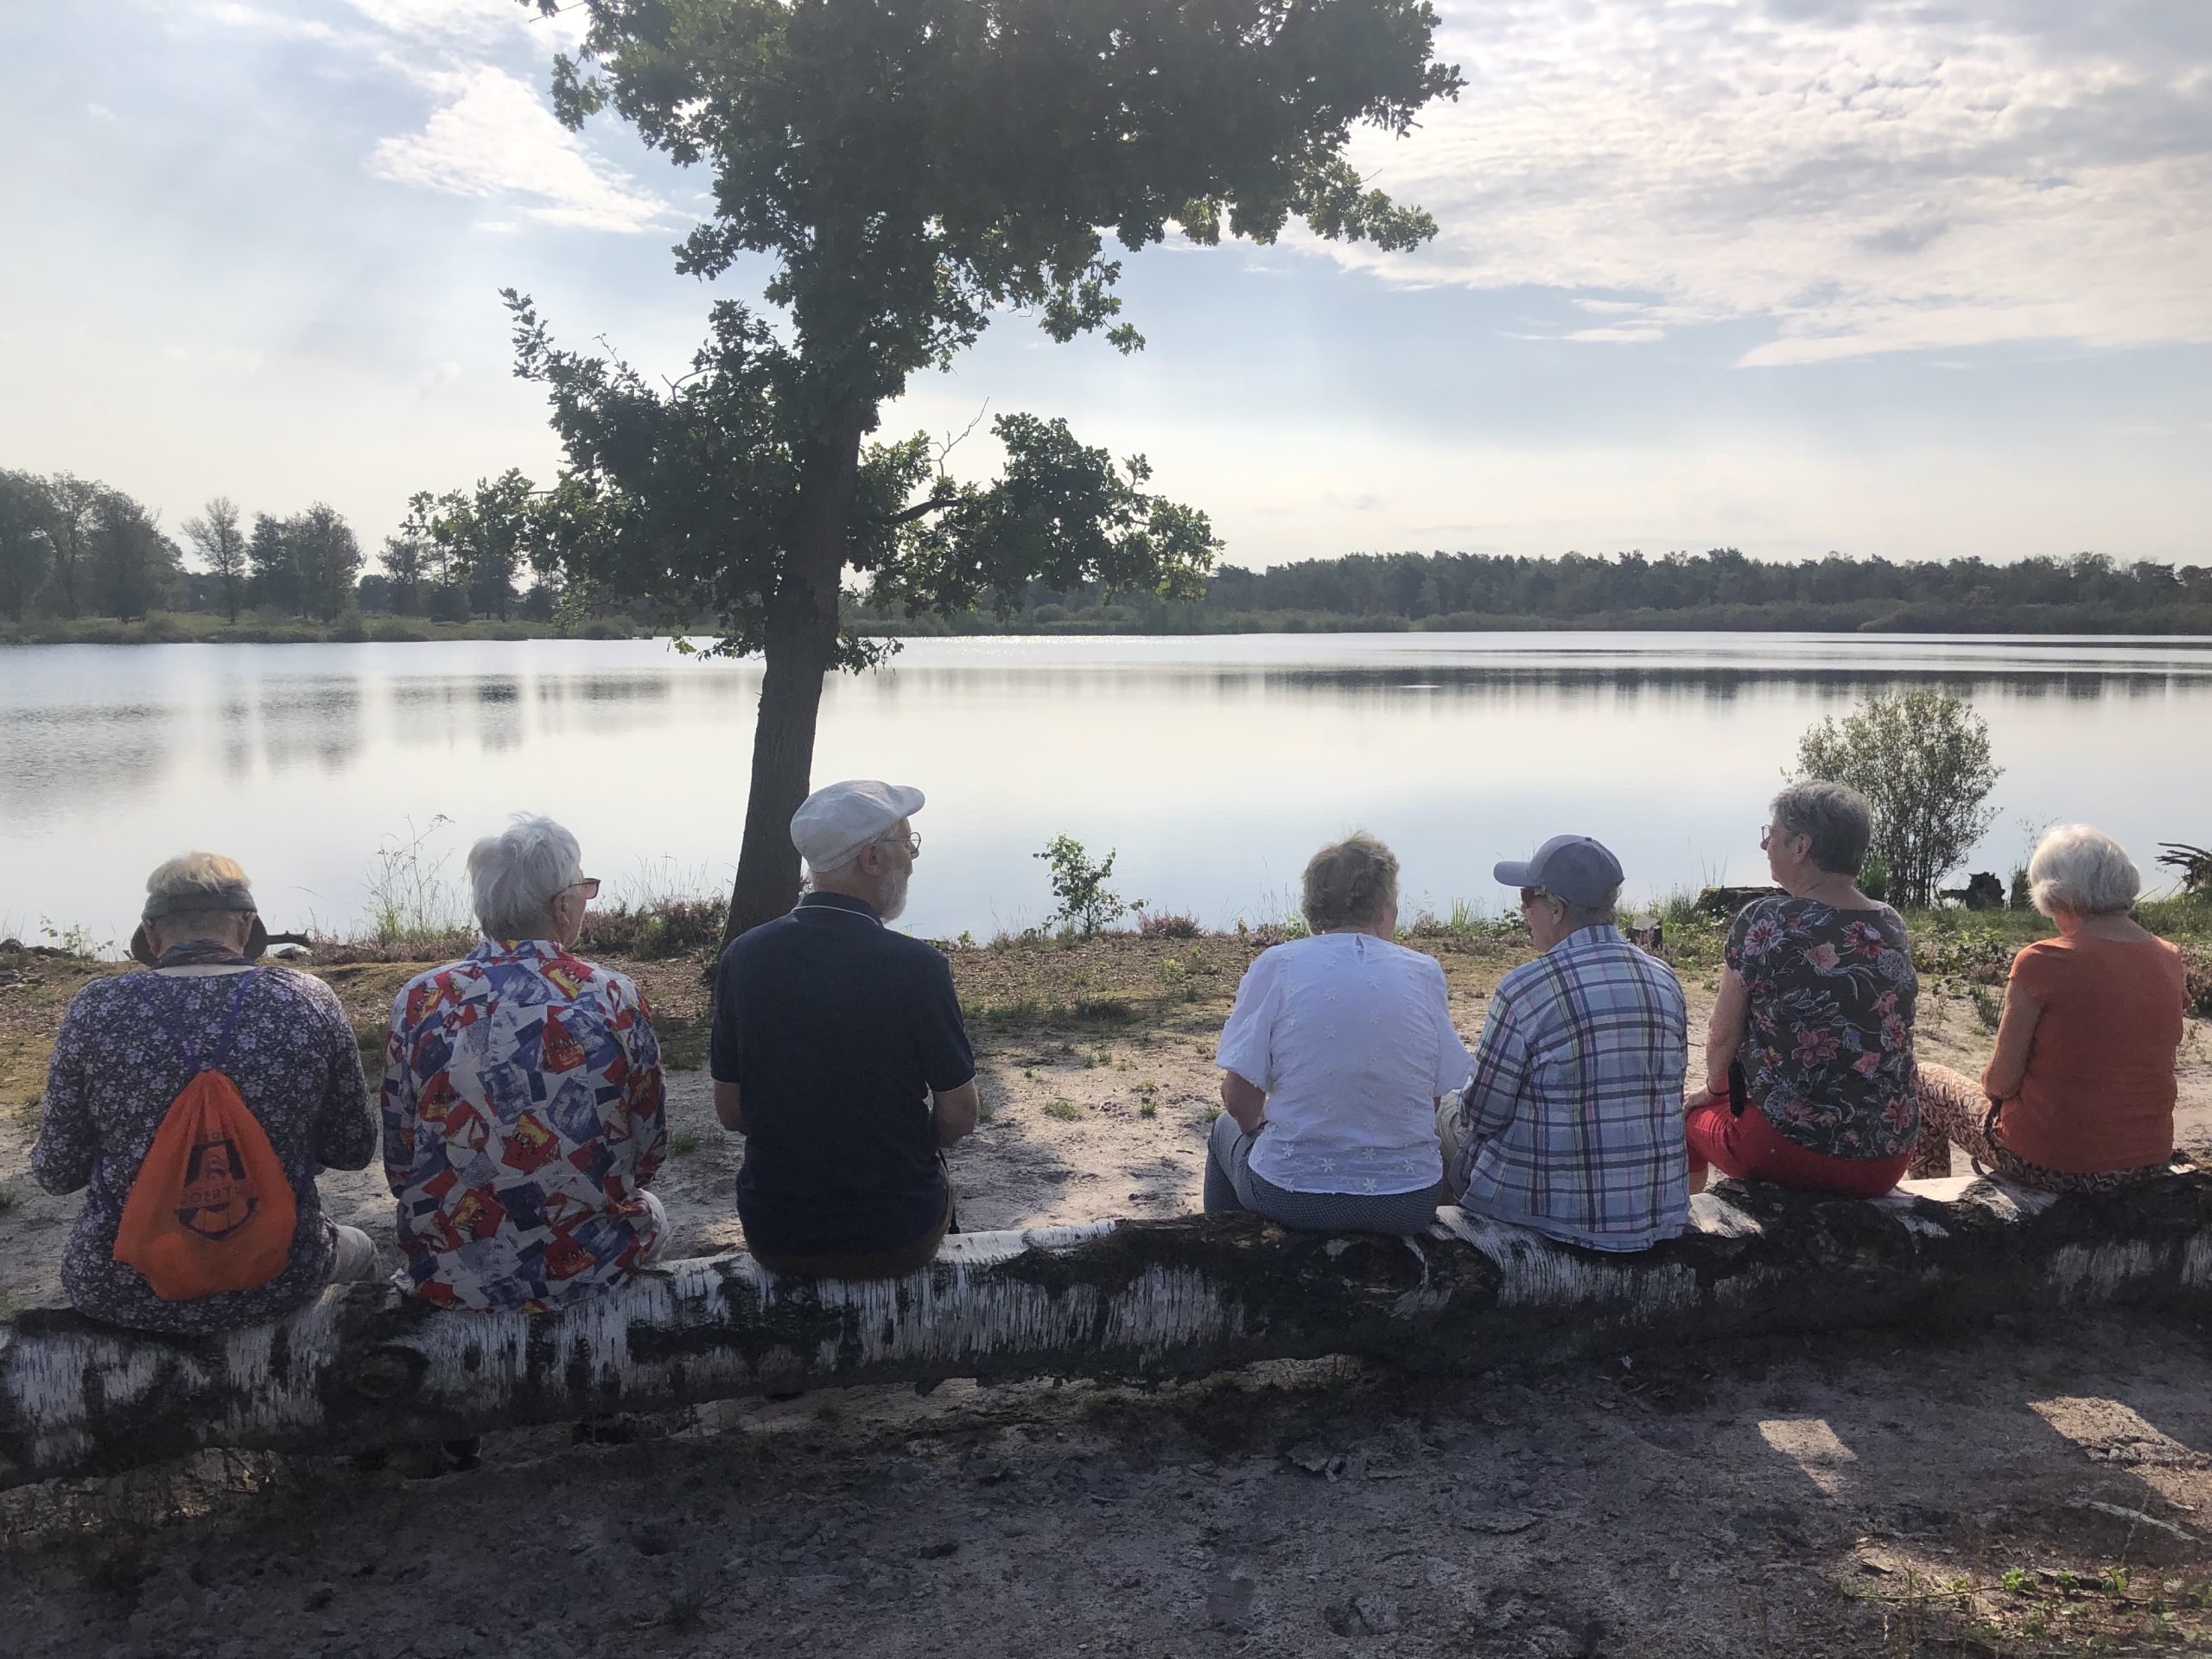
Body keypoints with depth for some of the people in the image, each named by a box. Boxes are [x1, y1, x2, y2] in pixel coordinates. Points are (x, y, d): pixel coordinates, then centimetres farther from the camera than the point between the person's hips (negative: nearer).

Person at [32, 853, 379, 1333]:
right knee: (358, 1250, 35)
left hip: (121, 1293, 1)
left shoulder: (97, 1008, -12)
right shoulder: (308, 1001, -11)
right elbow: (354, 1151, -3)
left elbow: (57, 1171, -4)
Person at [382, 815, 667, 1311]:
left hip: (449, 1272, 2)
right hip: (589, 1268, -2)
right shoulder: (616, 1000, -12)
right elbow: (648, 1155, -2)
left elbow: (398, 1162, 0)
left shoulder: (420, 1000, -9)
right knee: (650, 1211, 32)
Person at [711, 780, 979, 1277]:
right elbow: (959, 1119, -10)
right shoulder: (918, 966, -20)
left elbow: (729, 1113, 1)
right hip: (898, 1243, -2)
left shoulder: (743, 957, -9)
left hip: (774, 1240, 3)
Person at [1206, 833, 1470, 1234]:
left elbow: (1240, 1099, -10)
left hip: (1291, 1197, -2)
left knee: (1226, 1130, 33)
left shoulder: (1275, 965, -8)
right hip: (1409, 1204, 2)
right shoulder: (1424, 972, -3)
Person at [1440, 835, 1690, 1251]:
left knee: (1447, 1110, 20)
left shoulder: (1523, 990, -20)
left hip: (1555, 1212, -6)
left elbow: (1482, 1115, -12)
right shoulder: (1666, 980, -1)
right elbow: (1666, 1094, 11)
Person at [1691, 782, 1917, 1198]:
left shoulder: (1761, 922, -13)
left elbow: (1722, 1037, -5)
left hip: (1787, 1152, -5)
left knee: (1691, 1113, 22)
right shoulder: (1893, 927, 3)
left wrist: (1715, 1088, 15)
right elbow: (1885, 1035, 15)